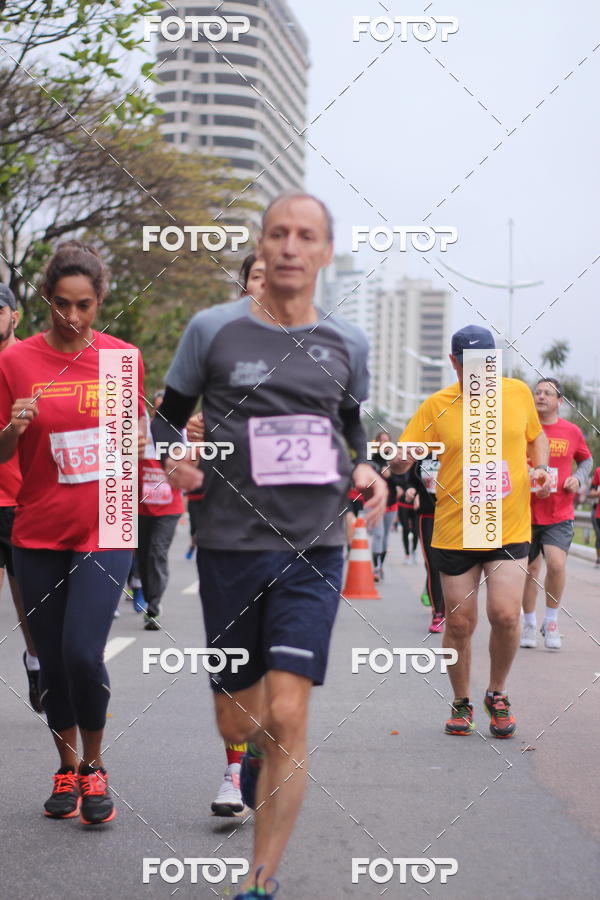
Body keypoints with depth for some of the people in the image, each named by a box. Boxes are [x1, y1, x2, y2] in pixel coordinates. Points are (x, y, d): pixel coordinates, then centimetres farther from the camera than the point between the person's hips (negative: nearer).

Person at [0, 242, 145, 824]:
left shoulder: (123, 357, 2)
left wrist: (134, 442, -4)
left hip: (104, 532, -1)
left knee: (83, 653, -14)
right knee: (52, 660, 9)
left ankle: (94, 765, 9)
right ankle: (67, 768, 29)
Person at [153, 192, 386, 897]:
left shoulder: (346, 343, 6)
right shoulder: (213, 329, -2)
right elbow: (167, 415, 9)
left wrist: (366, 470, 2)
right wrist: (172, 457, -13)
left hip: (313, 551, 0)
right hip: (229, 547, 0)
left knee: (286, 715, -12)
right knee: (235, 720, 11)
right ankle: (259, 760, 50)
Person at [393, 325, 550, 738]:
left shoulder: (519, 392, 4)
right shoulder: (436, 406, -3)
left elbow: (536, 435, 22)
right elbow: (400, 461, -3)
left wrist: (541, 468, 3)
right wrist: (400, 460, -26)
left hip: (510, 529, 0)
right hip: (455, 532, 0)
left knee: (505, 614, -13)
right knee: (460, 624, 3)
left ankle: (497, 694, 14)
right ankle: (462, 703, 26)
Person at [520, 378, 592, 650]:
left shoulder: (572, 431, 2)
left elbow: (586, 460, 18)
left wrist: (578, 477, -1)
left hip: (560, 515, -1)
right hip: (526, 513, 1)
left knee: (556, 564, -18)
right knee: (531, 570, 8)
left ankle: (551, 621, 2)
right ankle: (529, 624, 27)